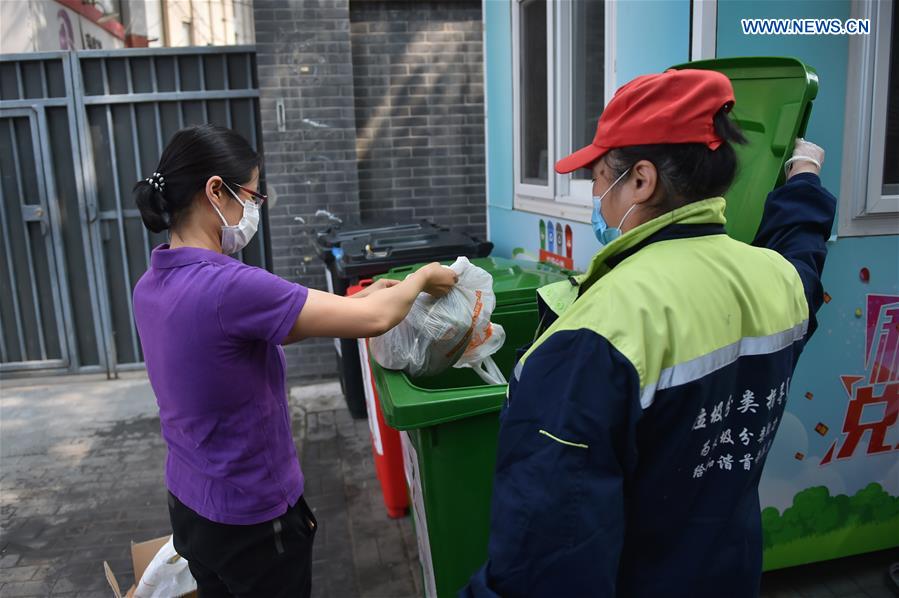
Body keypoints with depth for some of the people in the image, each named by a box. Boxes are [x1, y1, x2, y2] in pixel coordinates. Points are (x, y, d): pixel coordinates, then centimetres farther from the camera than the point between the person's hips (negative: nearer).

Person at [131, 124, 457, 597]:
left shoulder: (151, 286, -3)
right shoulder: (227, 286, -31)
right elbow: (374, 321, -27)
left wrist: (352, 299, 5)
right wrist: (423, 278, -7)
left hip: (188, 505, 8)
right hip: (250, 519, -8)